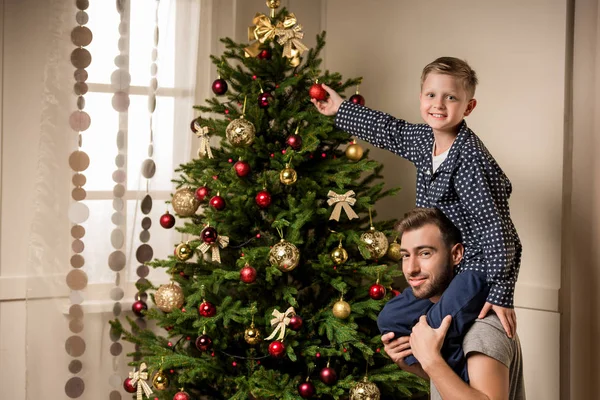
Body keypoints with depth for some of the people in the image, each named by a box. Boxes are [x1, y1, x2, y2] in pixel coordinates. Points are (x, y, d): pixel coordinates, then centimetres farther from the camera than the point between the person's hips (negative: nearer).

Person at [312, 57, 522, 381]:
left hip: (477, 268, -10)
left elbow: (495, 227, -26)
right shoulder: (424, 139, 1)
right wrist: (340, 109, 31)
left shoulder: (470, 159, -24)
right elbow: (390, 130, 23)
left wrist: (501, 293, -27)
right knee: (391, 320, 16)